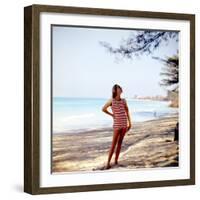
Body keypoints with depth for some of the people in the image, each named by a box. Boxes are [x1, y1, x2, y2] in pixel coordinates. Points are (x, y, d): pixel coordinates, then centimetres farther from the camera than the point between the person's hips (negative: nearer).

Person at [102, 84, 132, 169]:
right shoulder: (111, 100, -7)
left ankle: (116, 161, 14)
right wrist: (112, 115, 0)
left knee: (120, 142, 7)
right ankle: (108, 163, -6)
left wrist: (129, 123, 10)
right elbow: (103, 109, -3)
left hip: (124, 124, 4)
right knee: (114, 144, -7)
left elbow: (127, 112, 12)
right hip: (117, 124, -4)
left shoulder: (123, 101, 5)